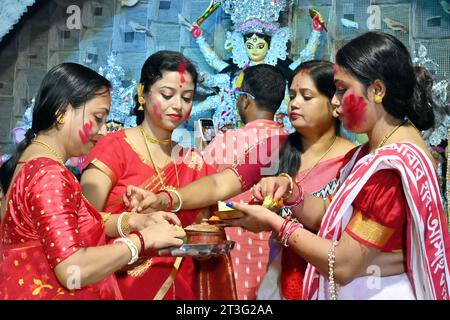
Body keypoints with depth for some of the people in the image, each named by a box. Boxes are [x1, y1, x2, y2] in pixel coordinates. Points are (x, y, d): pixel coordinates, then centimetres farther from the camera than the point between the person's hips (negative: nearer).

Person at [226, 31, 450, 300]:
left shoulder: (394, 164, -25)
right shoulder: (379, 148, 6)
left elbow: (343, 266, -24)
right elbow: (335, 216, 8)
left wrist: (273, 222, -14)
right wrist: (291, 193, -9)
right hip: (353, 288, 9)